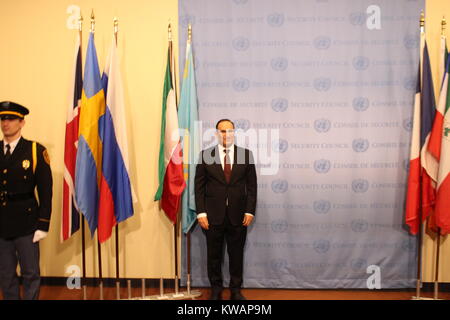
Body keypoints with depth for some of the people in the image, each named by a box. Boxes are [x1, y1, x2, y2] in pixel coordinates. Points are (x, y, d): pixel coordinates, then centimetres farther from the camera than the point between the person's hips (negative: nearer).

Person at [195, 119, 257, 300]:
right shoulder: (205, 155, 0)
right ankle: (216, 290, 26)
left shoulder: (246, 154, 2)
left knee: (236, 255, 10)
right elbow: (199, 186, -1)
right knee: (214, 255, 10)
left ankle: (236, 290, 25)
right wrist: (201, 213, -7)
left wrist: (250, 211, -4)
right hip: (213, 215, 0)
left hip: (238, 215, 0)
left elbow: (252, 185, 2)